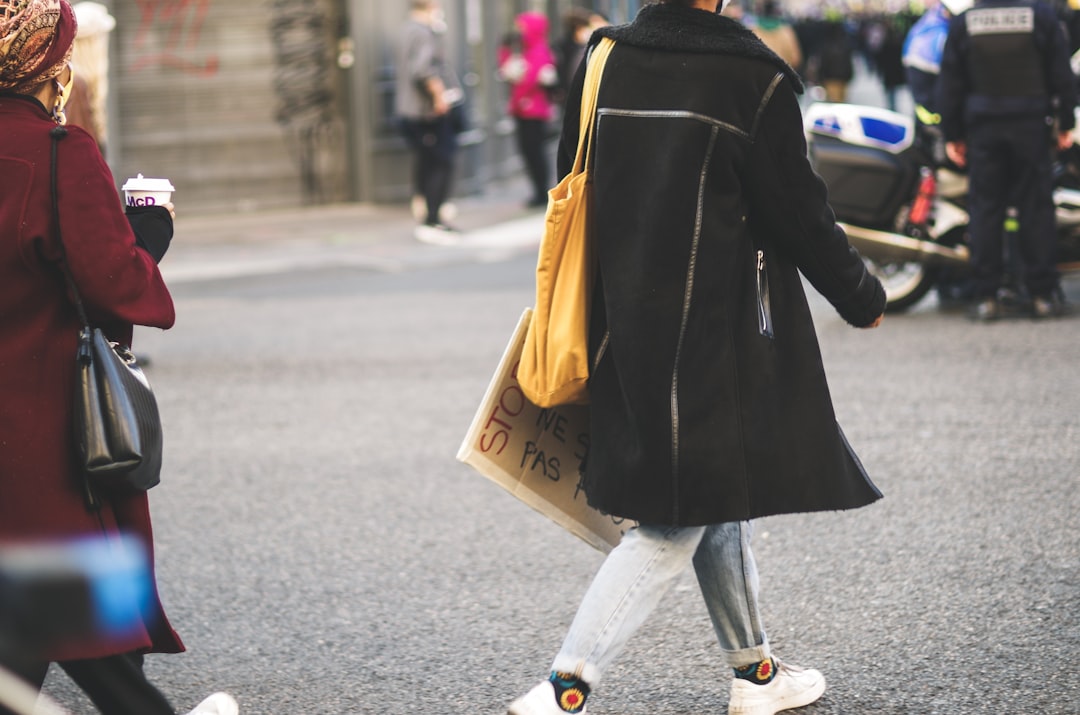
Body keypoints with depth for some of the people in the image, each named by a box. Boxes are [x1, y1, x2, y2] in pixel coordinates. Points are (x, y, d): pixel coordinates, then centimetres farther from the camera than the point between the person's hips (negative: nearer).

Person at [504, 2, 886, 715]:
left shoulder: (603, 61, 1)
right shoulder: (755, 80, -15)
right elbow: (799, 214, -9)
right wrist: (862, 296, 8)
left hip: (625, 328, 7)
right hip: (715, 335, -7)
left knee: (718, 498, 21)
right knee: (676, 524, -1)